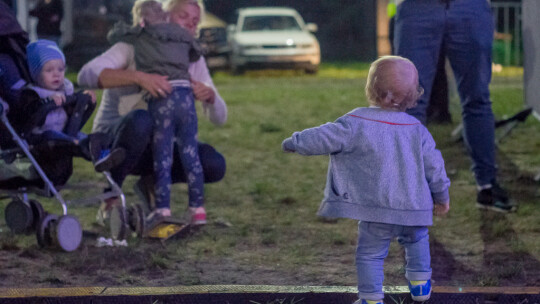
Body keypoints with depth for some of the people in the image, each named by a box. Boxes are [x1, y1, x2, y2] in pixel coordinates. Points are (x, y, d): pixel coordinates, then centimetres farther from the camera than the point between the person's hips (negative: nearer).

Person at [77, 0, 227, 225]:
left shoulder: (193, 60, 4)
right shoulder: (135, 48, -12)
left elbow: (219, 118, 0)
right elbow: (86, 75, -30)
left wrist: (209, 95, -24)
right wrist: (138, 77, -43)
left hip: (158, 145, 5)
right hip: (112, 139, -5)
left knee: (215, 165, -21)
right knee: (140, 120, -41)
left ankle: (151, 182, 7)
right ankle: (110, 198, -20)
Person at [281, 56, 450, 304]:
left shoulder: (356, 123, -11)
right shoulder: (416, 130, 3)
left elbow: (325, 138, -9)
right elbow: (433, 165, 8)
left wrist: (294, 142, 8)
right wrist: (441, 196, 22)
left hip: (377, 210, -4)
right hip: (414, 208, 4)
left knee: (370, 253, 9)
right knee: (416, 240, 30)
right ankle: (419, 282, 32)